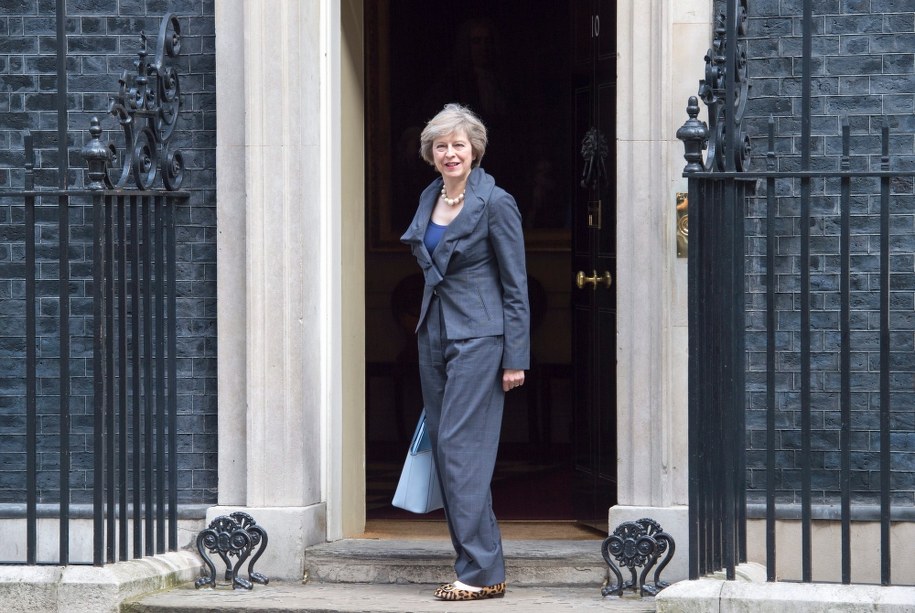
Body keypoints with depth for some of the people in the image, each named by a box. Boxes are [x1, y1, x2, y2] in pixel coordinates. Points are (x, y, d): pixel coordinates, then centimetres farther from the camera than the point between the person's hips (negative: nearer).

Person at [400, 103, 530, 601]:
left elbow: (515, 286, -9)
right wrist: (426, 328, 17)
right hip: (434, 335, 8)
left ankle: (482, 572, -12)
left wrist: (516, 358, -12)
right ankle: (475, 561, 11)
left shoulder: (495, 203, -9)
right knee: (444, 451, 6)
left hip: (478, 336, -8)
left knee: (461, 448, -13)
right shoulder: (430, 198, 12)